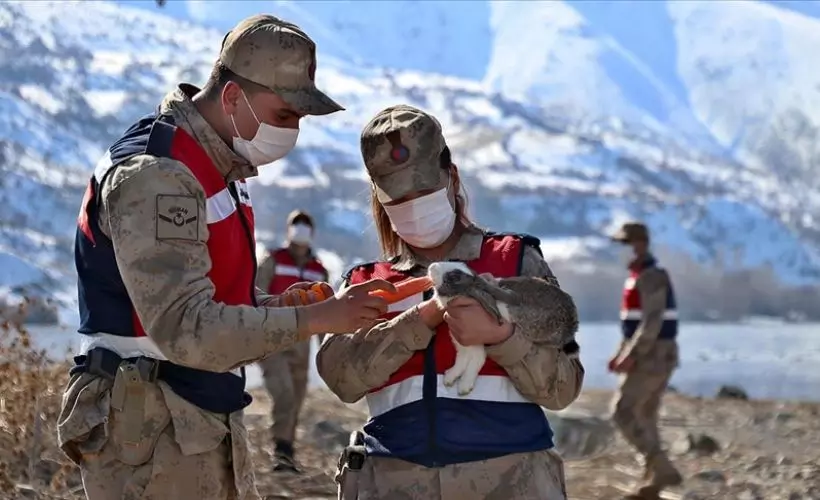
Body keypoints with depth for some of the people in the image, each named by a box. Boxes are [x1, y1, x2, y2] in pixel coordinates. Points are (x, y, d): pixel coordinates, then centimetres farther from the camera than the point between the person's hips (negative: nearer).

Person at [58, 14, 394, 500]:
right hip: (149, 429, -10)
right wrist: (315, 319, -22)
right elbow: (185, 330, -27)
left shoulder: (221, 167, 12)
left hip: (206, 421, 10)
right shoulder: (155, 175, -20)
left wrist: (275, 306, 0)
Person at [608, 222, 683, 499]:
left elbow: (653, 322, -25)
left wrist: (631, 357, -24)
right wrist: (621, 354, 19)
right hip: (651, 357, 10)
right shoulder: (642, 277, 17)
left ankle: (662, 470, -8)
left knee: (623, 413, -8)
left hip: (652, 357, -10)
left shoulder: (651, 277, -18)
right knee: (644, 417, 11)